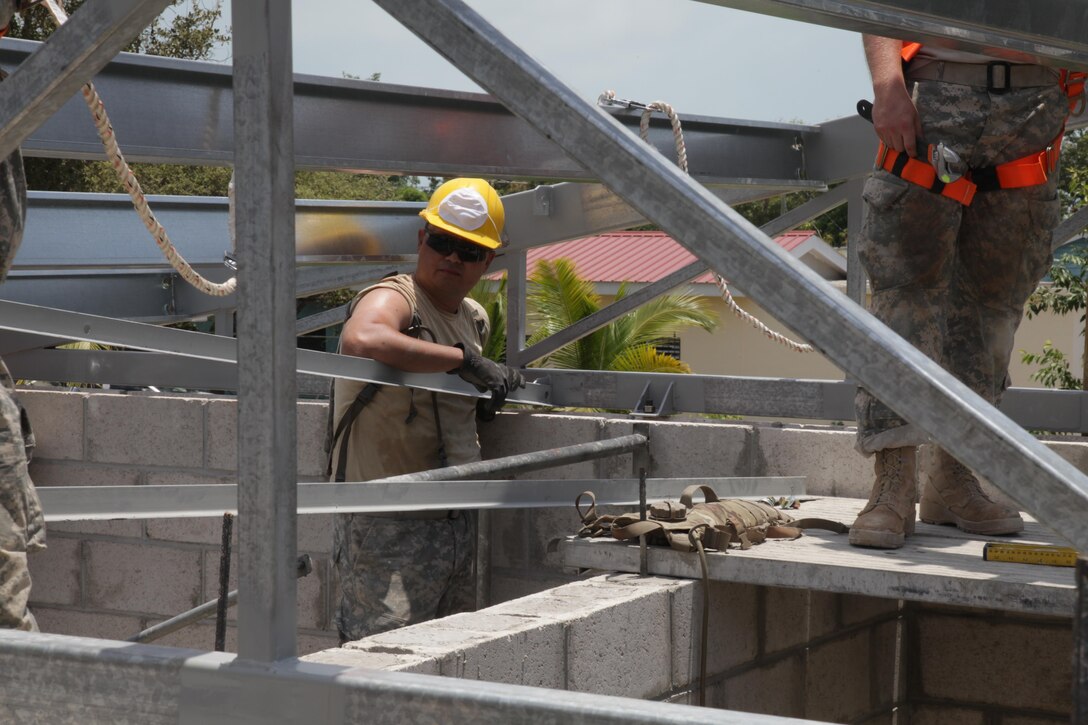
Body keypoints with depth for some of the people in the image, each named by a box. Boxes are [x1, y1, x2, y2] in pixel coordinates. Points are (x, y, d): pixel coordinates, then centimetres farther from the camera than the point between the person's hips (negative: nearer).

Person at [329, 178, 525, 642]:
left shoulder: (475, 320, 14)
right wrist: (462, 360, -31)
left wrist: (498, 382, 15)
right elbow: (361, 341, -38)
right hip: (389, 530, -9)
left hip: (457, 528, 9)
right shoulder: (392, 299, -12)